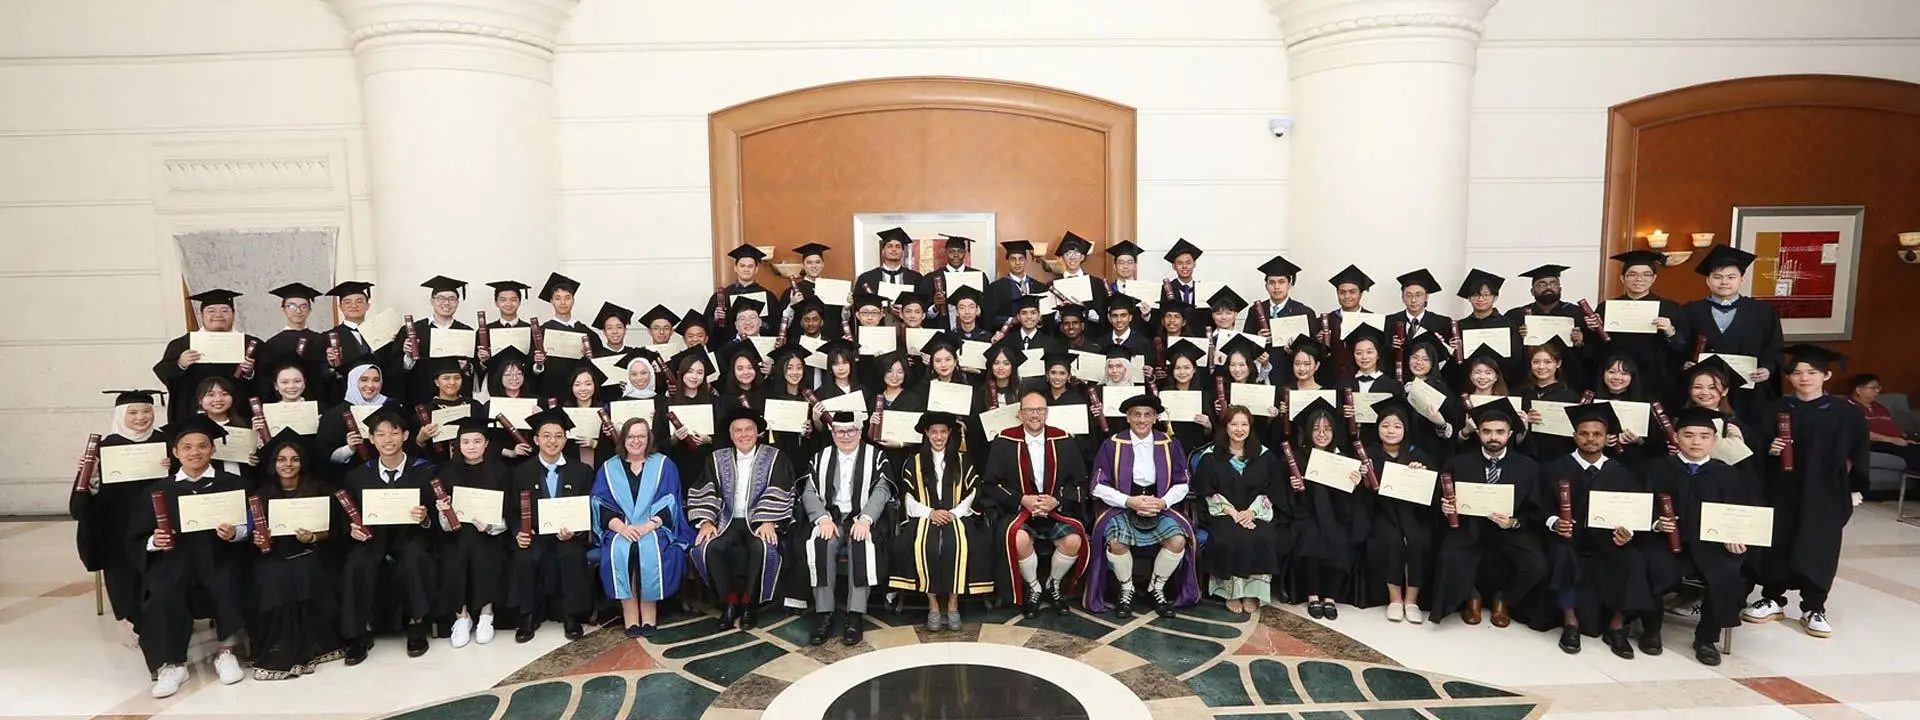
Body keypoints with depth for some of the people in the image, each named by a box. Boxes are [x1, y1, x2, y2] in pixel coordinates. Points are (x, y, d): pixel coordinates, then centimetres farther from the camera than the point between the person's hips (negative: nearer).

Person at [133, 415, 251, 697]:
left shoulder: (233, 483, 10)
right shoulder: (161, 490, 15)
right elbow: (139, 538, 13)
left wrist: (235, 532, -17)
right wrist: (154, 542, -9)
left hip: (219, 555, -2)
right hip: (175, 557, 2)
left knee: (226, 586, -32)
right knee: (161, 595, -28)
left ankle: (225, 652, -12)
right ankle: (170, 664, -14)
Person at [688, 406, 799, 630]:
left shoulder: (775, 458, 4)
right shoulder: (716, 459, 12)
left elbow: (778, 493, -5)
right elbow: (706, 493, 5)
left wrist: (768, 522, -18)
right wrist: (707, 521, -10)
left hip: (760, 521, -2)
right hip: (728, 522, 3)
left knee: (763, 548, -33)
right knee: (707, 547, -26)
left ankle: (749, 603, -11)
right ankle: (730, 600, -7)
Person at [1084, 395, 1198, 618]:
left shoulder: (1169, 444, 8)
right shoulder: (1112, 444, 1)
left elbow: (1181, 484, 9)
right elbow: (1099, 487, -2)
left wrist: (1162, 502, -10)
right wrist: (1129, 501, -15)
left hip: (1160, 507, 2)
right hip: (1121, 506, -2)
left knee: (1178, 541, -25)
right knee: (1116, 541, -31)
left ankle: (1156, 589, 2)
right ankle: (1126, 591, -3)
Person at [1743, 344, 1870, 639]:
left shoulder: (1846, 412, -1)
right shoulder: (1776, 409, 1)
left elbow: (1856, 453, 2)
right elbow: (1760, 445, 4)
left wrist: (1855, 489, 2)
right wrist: (1769, 449, -17)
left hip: (1825, 492, -1)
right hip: (1782, 490, 1)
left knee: (1819, 549, 3)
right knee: (1777, 544, 6)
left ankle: (1814, 609, 15)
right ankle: (1772, 599, 19)